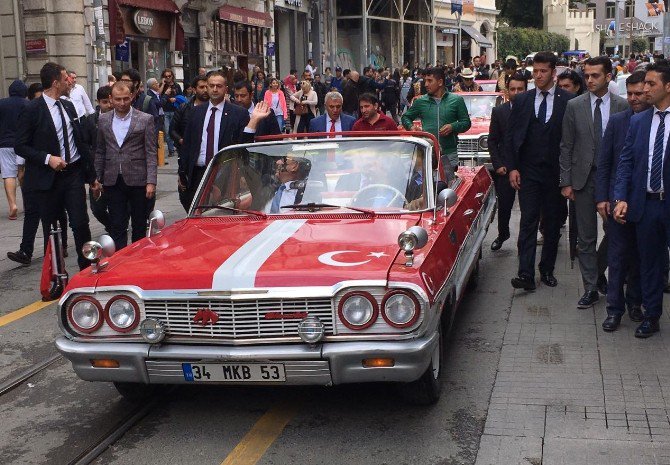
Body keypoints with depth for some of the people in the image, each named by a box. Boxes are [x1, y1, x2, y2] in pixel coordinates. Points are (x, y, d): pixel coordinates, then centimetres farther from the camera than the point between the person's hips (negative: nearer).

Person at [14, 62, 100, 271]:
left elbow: (80, 142, 15)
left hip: (74, 174, 4)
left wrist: (91, 176, 16)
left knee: (81, 224, -3)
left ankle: (87, 269, 8)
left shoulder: (68, 107, 10)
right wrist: (48, 158, -20)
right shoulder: (32, 110, -8)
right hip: (48, 179, -4)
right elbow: (20, 146, -8)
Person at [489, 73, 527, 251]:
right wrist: (497, 165, -4)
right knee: (504, 205, 7)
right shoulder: (498, 112, 3)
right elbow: (492, 141, 5)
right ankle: (502, 234, 29)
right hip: (505, 168, 1)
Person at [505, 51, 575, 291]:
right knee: (528, 221, -5)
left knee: (552, 223, 9)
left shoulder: (568, 101, -2)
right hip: (527, 172, 1)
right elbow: (510, 136, 7)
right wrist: (512, 167, -1)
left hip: (555, 172, 0)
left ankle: (547, 270, 21)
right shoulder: (521, 100, 5)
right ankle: (526, 274, -8)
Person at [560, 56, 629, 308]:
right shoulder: (574, 106, 2)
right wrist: (566, 182, 0)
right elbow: (566, 146, 4)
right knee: (586, 238, 5)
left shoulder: (623, 106, -1)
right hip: (584, 179, 1)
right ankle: (590, 289, 14)